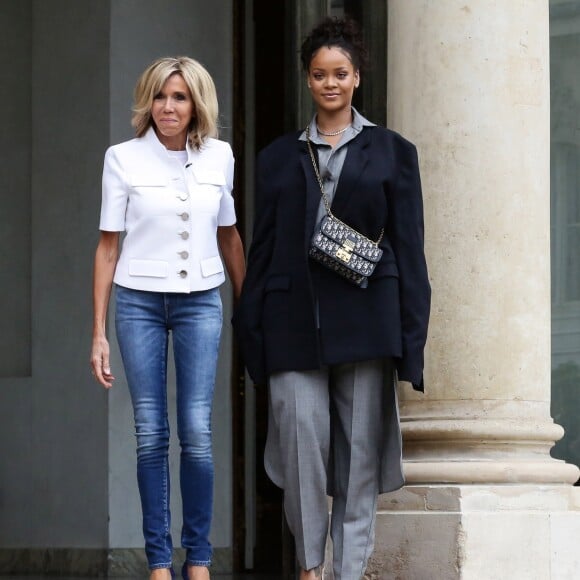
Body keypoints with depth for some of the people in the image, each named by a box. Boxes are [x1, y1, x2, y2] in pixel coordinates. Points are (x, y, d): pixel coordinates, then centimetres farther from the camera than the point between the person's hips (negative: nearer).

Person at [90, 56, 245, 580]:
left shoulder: (219, 156, 4)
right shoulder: (123, 159, -2)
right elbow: (108, 245, 1)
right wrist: (98, 333, -1)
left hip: (201, 302, 1)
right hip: (140, 302, -1)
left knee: (197, 432, -6)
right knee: (151, 435, 0)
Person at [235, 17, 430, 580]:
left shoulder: (392, 152, 9)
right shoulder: (279, 157, 14)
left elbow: (408, 247, 6)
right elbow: (262, 247, 13)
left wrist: (411, 333, -1)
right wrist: (251, 326, 6)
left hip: (364, 319, -1)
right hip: (295, 320, 1)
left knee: (359, 449, -1)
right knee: (301, 439, -9)